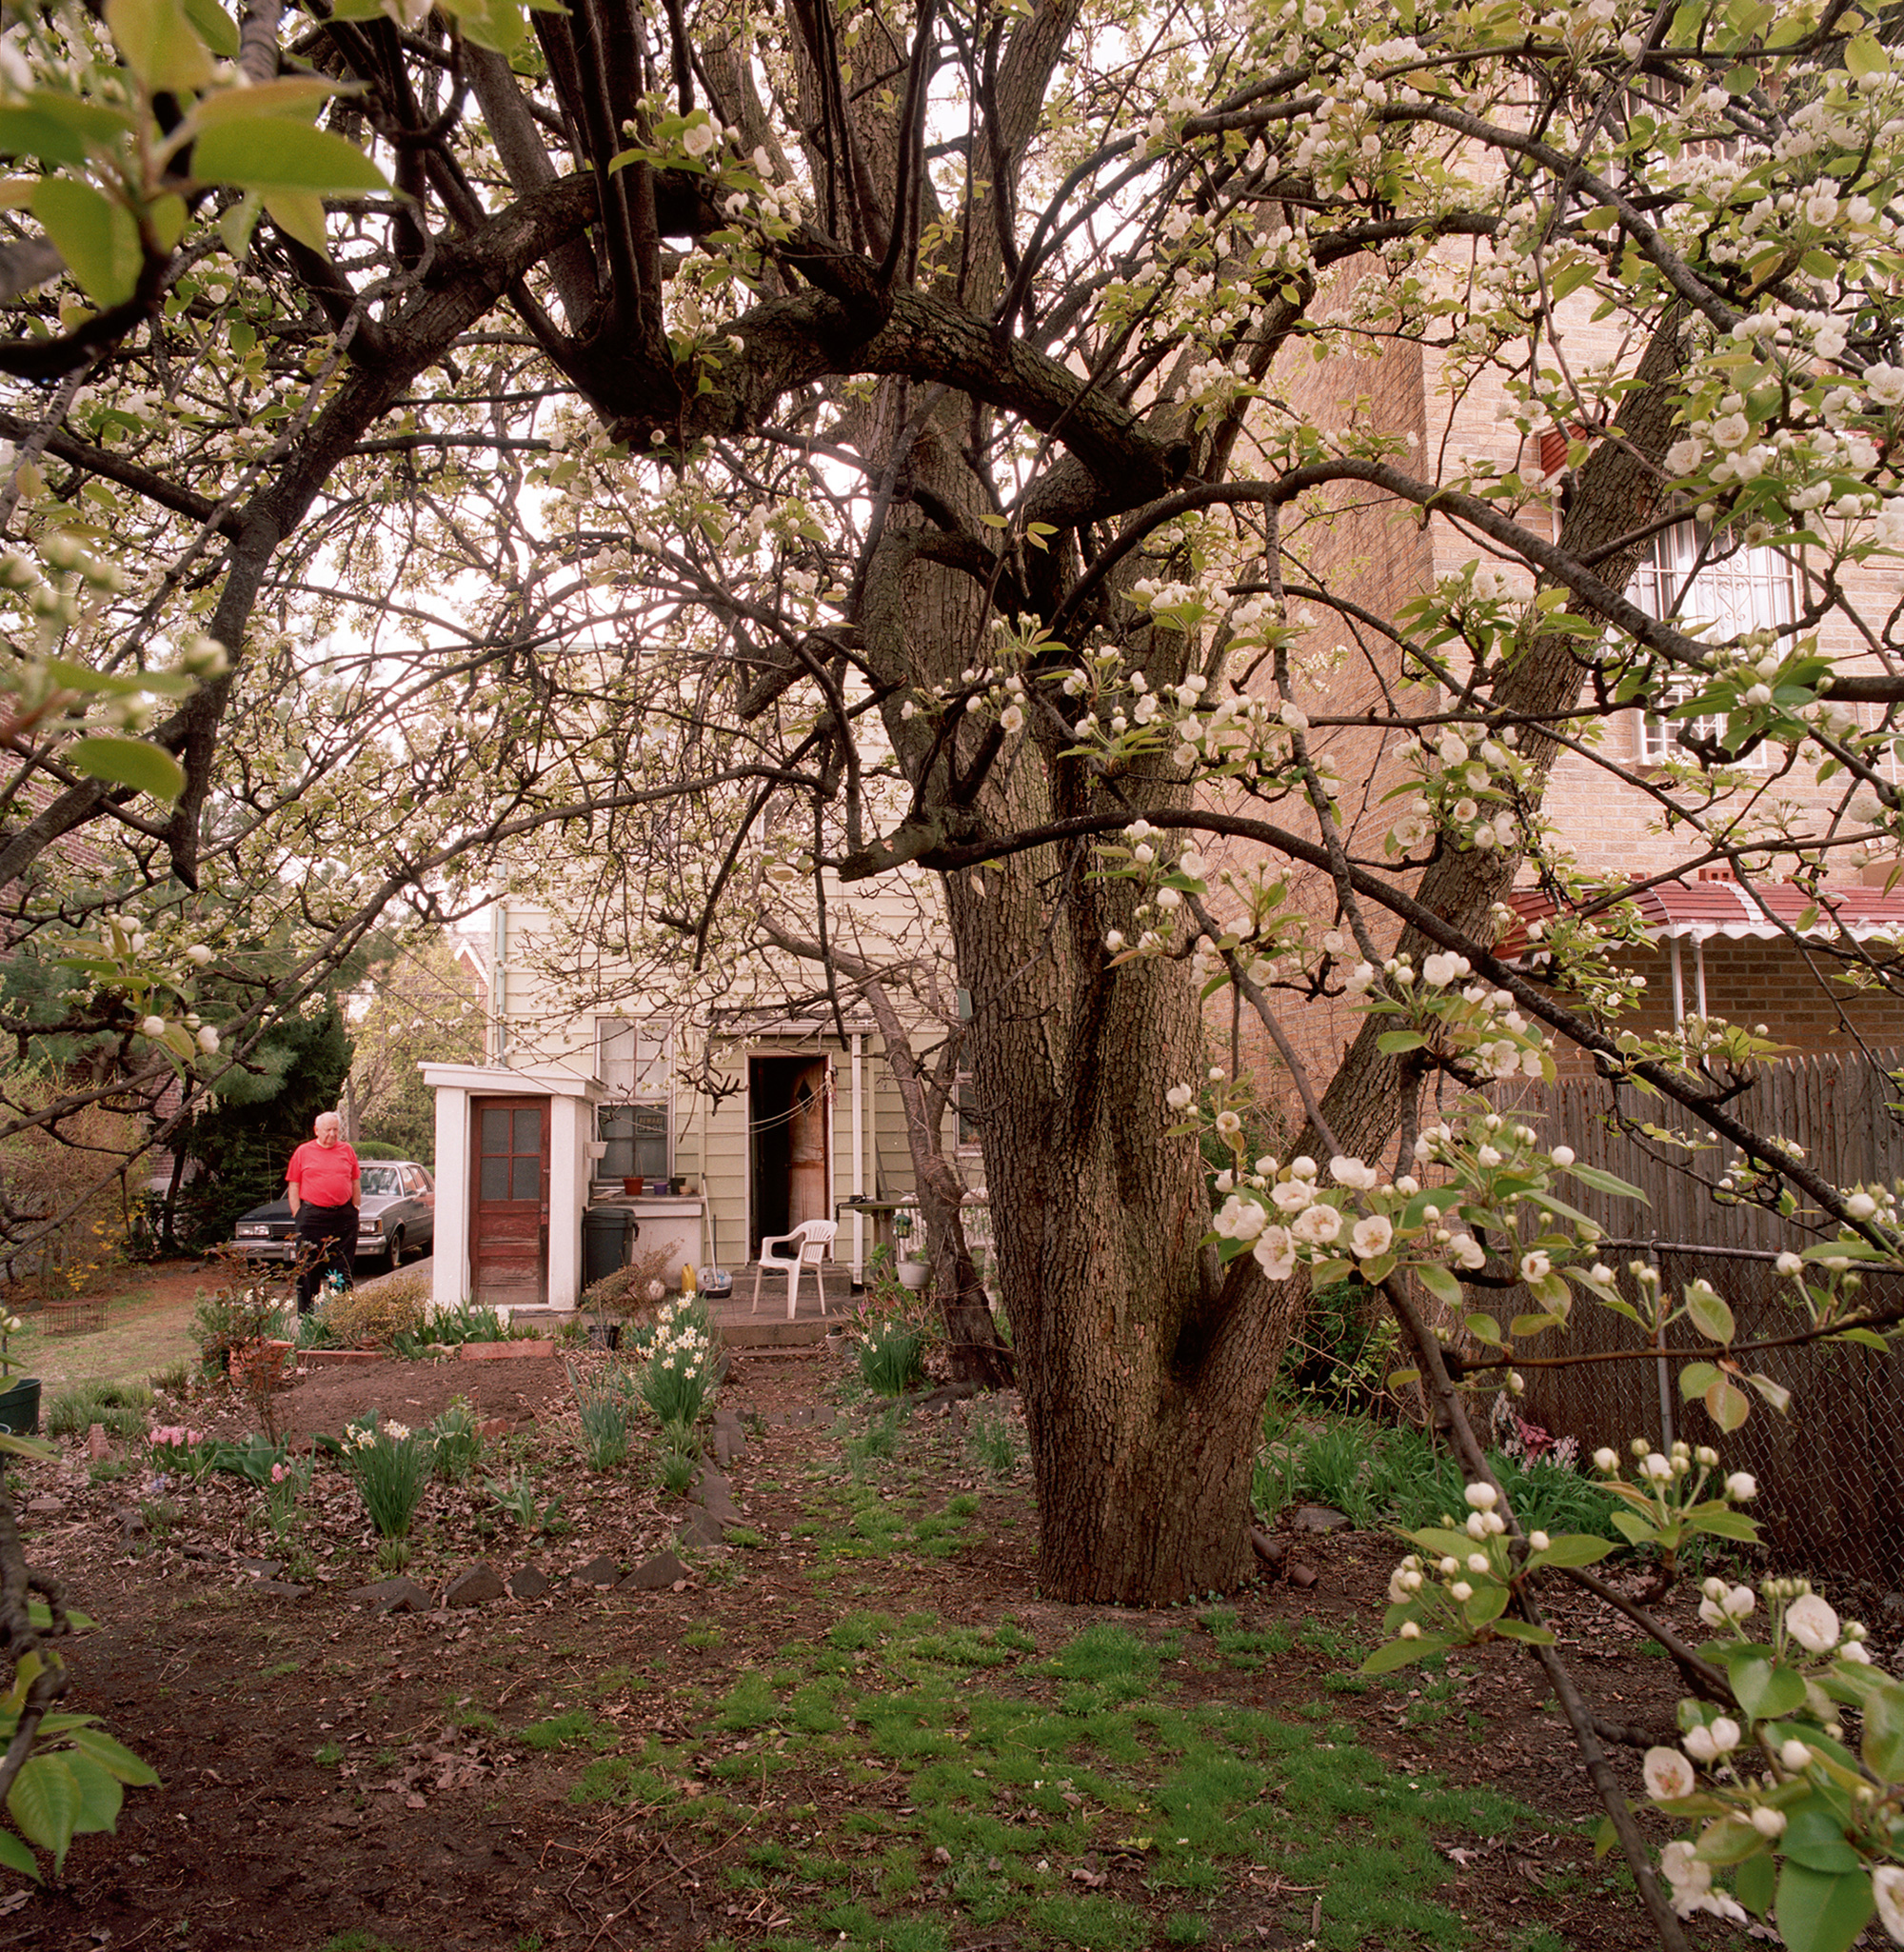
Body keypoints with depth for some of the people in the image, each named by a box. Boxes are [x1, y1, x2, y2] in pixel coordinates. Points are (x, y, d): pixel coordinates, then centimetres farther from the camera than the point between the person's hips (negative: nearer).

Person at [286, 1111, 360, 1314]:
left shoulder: (347, 1151, 10)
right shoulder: (303, 1152, 4)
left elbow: (356, 1183, 14)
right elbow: (293, 1186, 3)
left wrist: (354, 1211, 7)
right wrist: (298, 1214, -4)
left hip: (343, 1216, 2)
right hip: (313, 1216, -2)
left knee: (343, 1269, 6)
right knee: (308, 1269, 3)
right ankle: (306, 1315, 11)